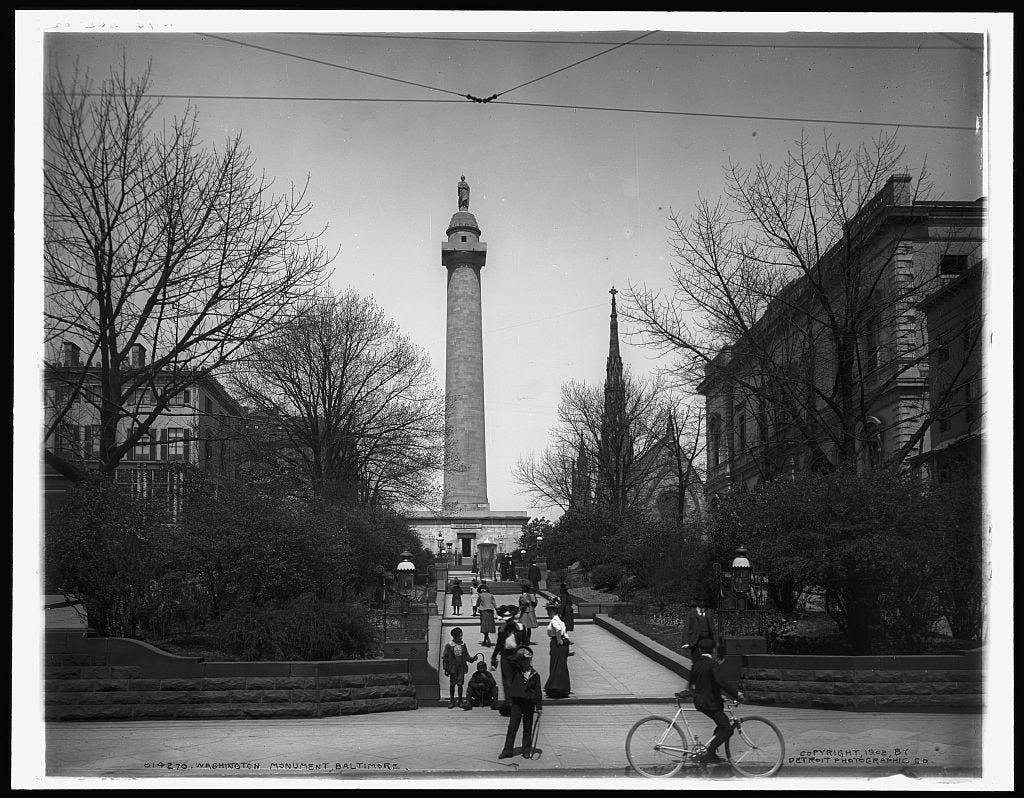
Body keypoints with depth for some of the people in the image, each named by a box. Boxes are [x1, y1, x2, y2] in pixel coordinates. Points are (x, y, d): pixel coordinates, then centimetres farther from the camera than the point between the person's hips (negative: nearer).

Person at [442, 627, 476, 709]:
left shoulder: (463, 645, 6)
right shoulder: (449, 645, -4)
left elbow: (466, 656, 12)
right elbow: (445, 658, -2)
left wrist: (472, 658, -8)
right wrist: (446, 669, -5)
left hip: (461, 668, 2)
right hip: (453, 668, -2)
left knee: (460, 684, 5)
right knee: (452, 684, 4)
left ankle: (460, 701, 14)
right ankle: (452, 701, 13)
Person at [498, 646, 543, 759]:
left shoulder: (535, 675, 3)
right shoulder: (516, 671, 4)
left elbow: (538, 692, 4)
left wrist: (539, 707, 0)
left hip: (529, 704, 0)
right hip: (517, 702, 0)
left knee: (527, 728, 7)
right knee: (512, 727, 0)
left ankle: (527, 751, 16)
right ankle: (507, 750, 4)